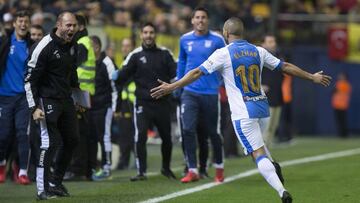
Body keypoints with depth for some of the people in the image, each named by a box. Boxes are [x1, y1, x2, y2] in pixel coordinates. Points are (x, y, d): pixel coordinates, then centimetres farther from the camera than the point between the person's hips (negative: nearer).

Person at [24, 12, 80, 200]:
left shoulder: (72, 46, 8)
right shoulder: (44, 47, -16)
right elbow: (30, 79, -15)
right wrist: (34, 108, -20)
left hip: (66, 99, 8)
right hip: (47, 100, -8)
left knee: (72, 140, 10)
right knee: (50, 143, -13)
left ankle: (56, 182, 23)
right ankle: (43, 189, -8)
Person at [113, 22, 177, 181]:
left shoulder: (164, 54, 7)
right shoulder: (135, 55, 2)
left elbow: (175, 72, 2)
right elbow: (123, 76, -3)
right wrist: (116, 78, -23)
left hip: (162, 102, 2)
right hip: (143, 103, -2)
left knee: (166, 137, 11)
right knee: (140, 136, -14)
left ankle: (166, 168, 32)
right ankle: (141, 172, -7)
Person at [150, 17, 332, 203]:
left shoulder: (223, 54, -5)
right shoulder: (258, 51, 9)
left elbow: (198, 73, -8)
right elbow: (286, 67, 15)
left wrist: (171, 87, -5)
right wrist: (312, 77, 27)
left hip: (243, 112, -5)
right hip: (263, 108, 5)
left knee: (258, 153, -8)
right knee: (257, 143, 31)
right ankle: (273, 167, 5)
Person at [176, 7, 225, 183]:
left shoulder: (217, 40, -2)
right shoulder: (185, 40, 6)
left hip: (210, 93, -2)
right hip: (190, 92, 2)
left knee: (212, 132, 6)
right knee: (188, 130, -11)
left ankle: (219, 168, 25)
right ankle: (192, 170, -7)